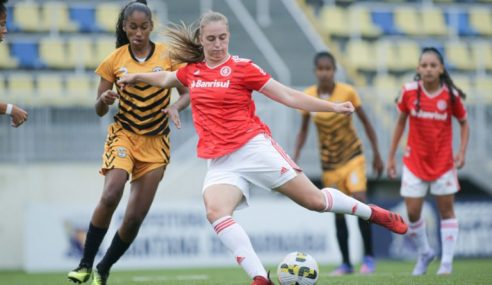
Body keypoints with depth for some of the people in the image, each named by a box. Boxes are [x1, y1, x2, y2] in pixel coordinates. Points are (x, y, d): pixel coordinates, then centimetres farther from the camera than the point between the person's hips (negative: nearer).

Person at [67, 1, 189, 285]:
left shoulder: (168, 55, -3)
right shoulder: (115, 60, -1)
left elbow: (187, 93, -1)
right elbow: (100, 110, 3)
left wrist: (175, 107, -23)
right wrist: (105, 99, -20)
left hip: (156, 143, 1)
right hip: (124, 134, -1)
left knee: (135, 216, -3)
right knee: (111, 195, -26)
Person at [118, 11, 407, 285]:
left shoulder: (242, 68, -2)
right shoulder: (193, 71, 11)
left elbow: (288, 96, -1)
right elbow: (166, 78, 37)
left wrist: (332, 106, -6)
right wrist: (136, 77, 34)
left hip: (253, 147, -3)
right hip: (221, 162, 4)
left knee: (314, 200, -2)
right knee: (215, 212, -26)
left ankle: (375, 214, 24)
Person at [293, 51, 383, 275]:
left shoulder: (347, 92, -12)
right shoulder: (308, 96, -6)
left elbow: (365, 122, -1)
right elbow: (304, 129, 6)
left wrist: (377, 154, 1)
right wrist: (295, 158, -4)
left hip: (353, 156, -2)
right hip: (328, 162, 2)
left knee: (359, 202, -19)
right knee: (338, 212, 4)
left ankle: (368, 256, -8)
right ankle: (346, 263, 13)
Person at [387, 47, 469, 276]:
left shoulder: (451, 95, -10)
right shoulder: (409, 92, -8)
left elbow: (463, 123, 5)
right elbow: (400, 123, 5)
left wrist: (462, 152, -8)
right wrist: (391, 156, 6)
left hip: (443, 162, -1)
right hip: (414, 161, 1)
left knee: (446, 210, 2)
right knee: (412, 212, -1)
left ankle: (447, 261, 11)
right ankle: (424, 253, 23)